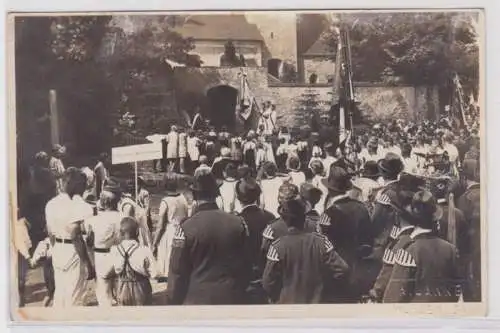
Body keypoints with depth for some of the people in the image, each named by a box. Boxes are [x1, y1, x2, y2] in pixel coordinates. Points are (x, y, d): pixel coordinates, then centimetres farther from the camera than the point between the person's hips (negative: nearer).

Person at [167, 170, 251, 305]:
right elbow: (246, 266, 5)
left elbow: (177, 272, -8)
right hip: (232, 297, 3)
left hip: (197, 299, -3)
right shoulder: (238, 223, -3)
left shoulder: (186, 228, -13)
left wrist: (174, 301, 4)